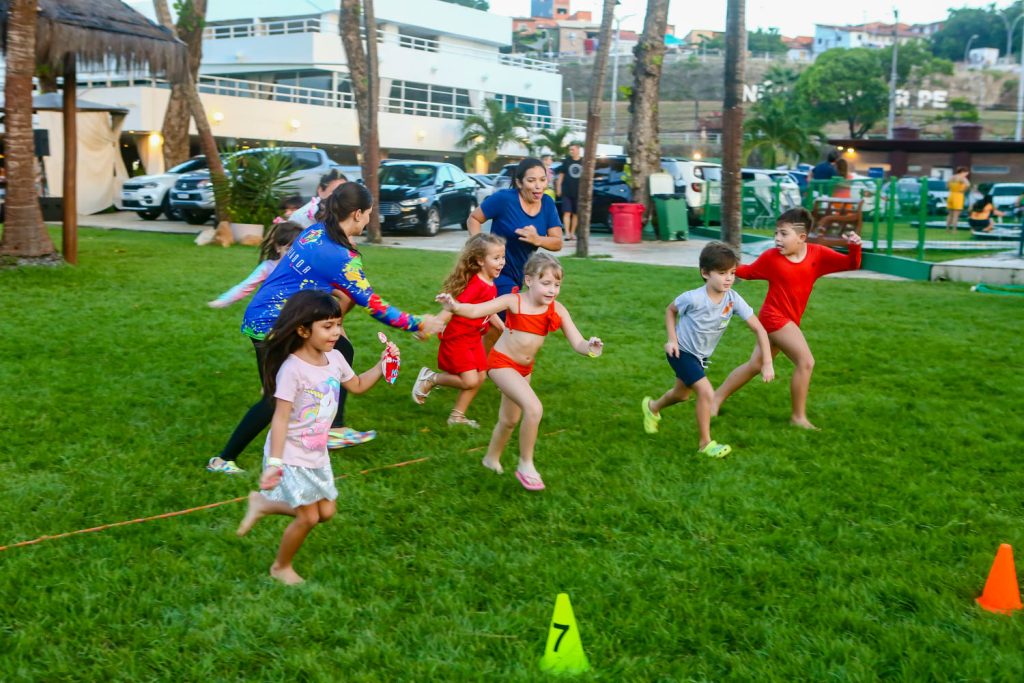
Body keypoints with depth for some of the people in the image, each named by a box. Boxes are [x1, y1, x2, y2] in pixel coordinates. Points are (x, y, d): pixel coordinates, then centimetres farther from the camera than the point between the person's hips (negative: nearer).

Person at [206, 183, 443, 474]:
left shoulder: (316, 231, 2)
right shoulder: (340, 257, -21)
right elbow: (373, 305, -15)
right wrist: (417, 324, -7)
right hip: (271, 324, -9)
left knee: (342, 351, 15)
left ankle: (335, 430, 20)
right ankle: (223, 460, 7)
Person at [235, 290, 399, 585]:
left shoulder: (334, 358, -2)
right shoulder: (292, 369, -25)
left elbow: (357, 385, 16)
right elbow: (280, 418, -24)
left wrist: (382, 364, 2)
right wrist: (274, 463, -29)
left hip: (317, 454, 8)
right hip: (291, 455, -8)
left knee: (326, 512, 11)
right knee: (309, 517, -2)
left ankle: (263, 503, 28)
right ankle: (281, 567, 25)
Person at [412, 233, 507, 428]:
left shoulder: (491, 286, 4)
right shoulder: (476, 284, -23)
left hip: (474, 338, 9)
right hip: (457, 338, -9)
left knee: (480, 377, 9)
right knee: (469, 381, -10)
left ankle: (457, 416, 21)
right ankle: (430, 378, 11)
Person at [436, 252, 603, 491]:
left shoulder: (557, 311, -9)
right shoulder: (514, 301, -20)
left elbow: (577, 343, -13)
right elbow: (476, 310, -28)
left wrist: (589, 347, -36)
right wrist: (455, 307, -49)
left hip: (524, 368, 6)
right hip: (501, 362, -6)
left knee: (510, 419, 22)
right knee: (534, 408, -24)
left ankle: (492, 458, 49)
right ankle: (526, 464, -6)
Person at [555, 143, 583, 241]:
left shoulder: (583, 162, 5)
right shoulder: (566, 161, 3)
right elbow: (561, 175, 6)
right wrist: (558, 187, -1)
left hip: (578, 192, 2)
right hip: (566, 192, -2)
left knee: (575, 214, 7)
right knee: (567, 213, -10)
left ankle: (572, 233, 16)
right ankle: (567, 233, -14)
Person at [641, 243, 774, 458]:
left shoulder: (733, 299, -22)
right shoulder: (693, 298, -31)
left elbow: (759, 329, -19)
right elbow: (670, 310, -9)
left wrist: (767, 363, -24)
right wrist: (672, 339, -17)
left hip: (701, 355, 6)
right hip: (681, 351, -6)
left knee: (682, 394, 26)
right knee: (707, 393, -19)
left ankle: (652, 407, 57)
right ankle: (705, 443, -1)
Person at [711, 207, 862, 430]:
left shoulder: (817, 254, -5)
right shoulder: (771, 257, -9)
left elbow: (851, 265, -8)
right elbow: (749, 271, 6)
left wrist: (855, 247, -27)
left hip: (788, 320, 5)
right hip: (775, 317, -5)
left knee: (755, 365, 15)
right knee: (805, 361, -15)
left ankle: (717, 398, 28)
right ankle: (799, 417, -3)